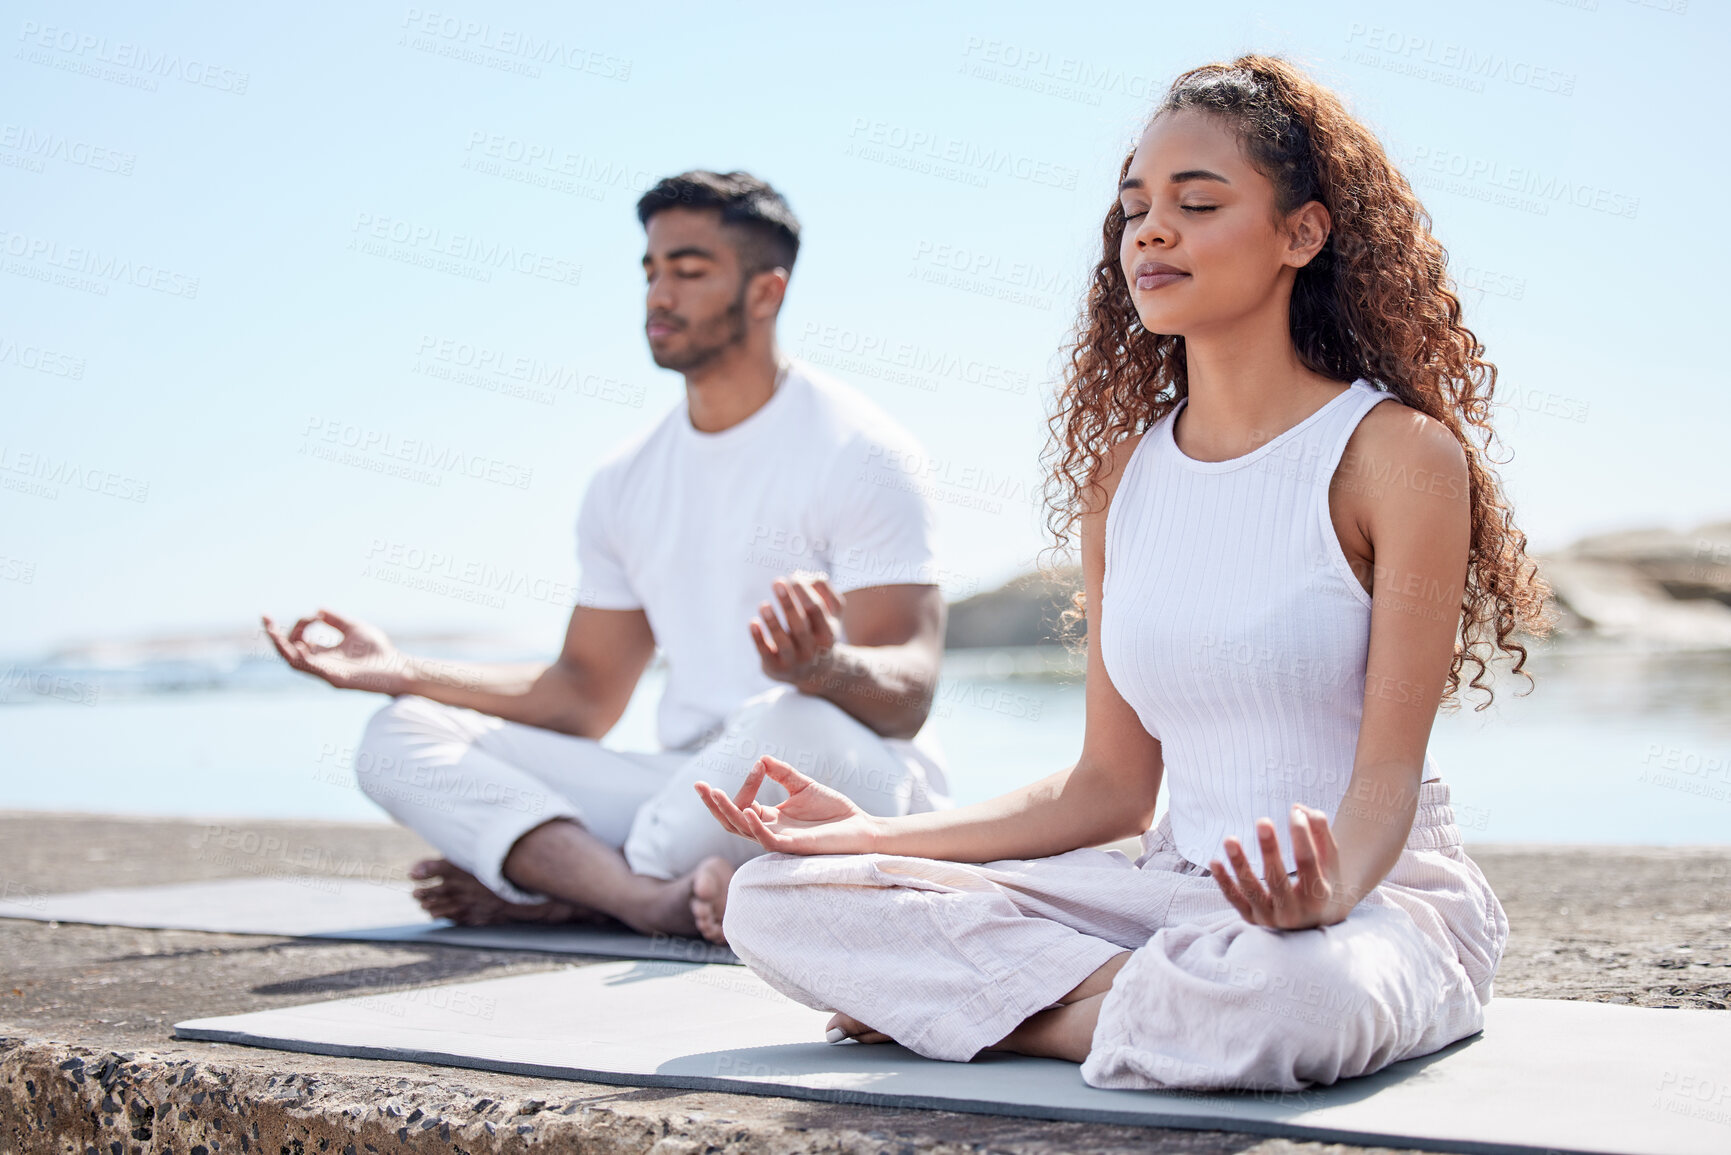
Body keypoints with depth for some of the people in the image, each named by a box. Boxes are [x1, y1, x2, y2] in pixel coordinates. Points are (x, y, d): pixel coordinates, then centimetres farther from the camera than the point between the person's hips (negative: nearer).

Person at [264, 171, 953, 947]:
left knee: (792, 722, -42)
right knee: (399, 736, -7)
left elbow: (909, 693, -14)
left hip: (861, 785, -6)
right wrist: (402, 672, 7)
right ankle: (659, 900, -32)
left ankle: (554, 890, -17)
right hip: (694, 793, 6)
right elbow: (585, 695, 18)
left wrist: (827, 667, -38)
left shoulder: (858, 453, -5)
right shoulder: (626, 481, 16)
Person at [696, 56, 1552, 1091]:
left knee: (1283, 996, -43)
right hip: (1186, 885, 5)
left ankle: (978, 1003, -14)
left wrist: (1326, 891, -34)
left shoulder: (1399, 453, -8)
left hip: (1384, 894, -4)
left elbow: (1389, 770, -12)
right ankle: (1154, 998, -13)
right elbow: (1113, 787, 10)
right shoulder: (1123, 474, 9)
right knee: (777, 901, -9)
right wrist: (874, 835, 3)